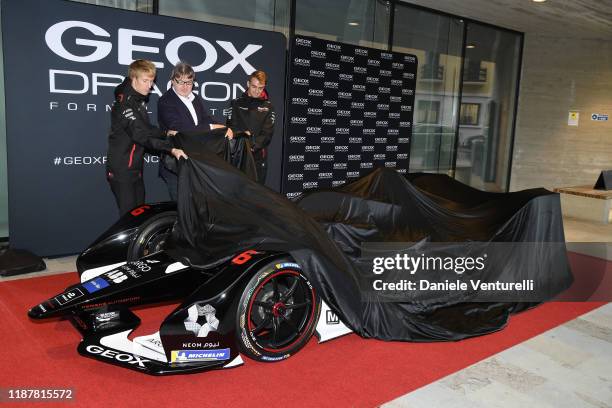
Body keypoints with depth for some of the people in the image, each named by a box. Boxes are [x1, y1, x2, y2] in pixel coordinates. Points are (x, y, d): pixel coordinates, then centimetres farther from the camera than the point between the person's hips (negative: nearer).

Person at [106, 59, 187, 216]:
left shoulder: (139, 100, 12)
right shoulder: (125, 104, -18)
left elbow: (146, 128, 17)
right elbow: (141, 135, -29)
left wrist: (165, 133, -2)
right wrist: (171, 149, -36)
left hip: (135, 167, 9)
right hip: (122, 170, -9)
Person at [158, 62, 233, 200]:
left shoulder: (196, 100, 16)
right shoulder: (165, 101, -9)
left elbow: (206, 119, 10)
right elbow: (179, 128, -21)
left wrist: (224, 128, -12)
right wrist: (211, 127, -21)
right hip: (175, 162, -6)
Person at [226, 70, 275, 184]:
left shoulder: (268, 106, 8)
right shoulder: (236, 103, 10)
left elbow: (267, 132, -2)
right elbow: (230, 127, 5)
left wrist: (253, 145, -16)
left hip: (258, 154, 0)